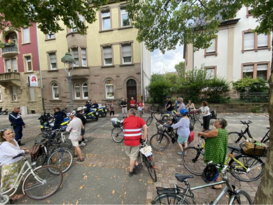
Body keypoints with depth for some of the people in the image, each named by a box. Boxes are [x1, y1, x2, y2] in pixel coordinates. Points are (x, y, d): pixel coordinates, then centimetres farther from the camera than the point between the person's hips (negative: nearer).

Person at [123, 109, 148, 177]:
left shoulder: (125, 120, 1)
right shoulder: (139, 119, -3)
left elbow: (124, 130, 11)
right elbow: (146, 127, -14)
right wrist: (144, 137, -3)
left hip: (127, 141, 1)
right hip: (136, 141, -1)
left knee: (129, 153, 28)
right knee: (133, 156, 14)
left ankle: (136, 165, 27)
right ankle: (131, 171, 29)